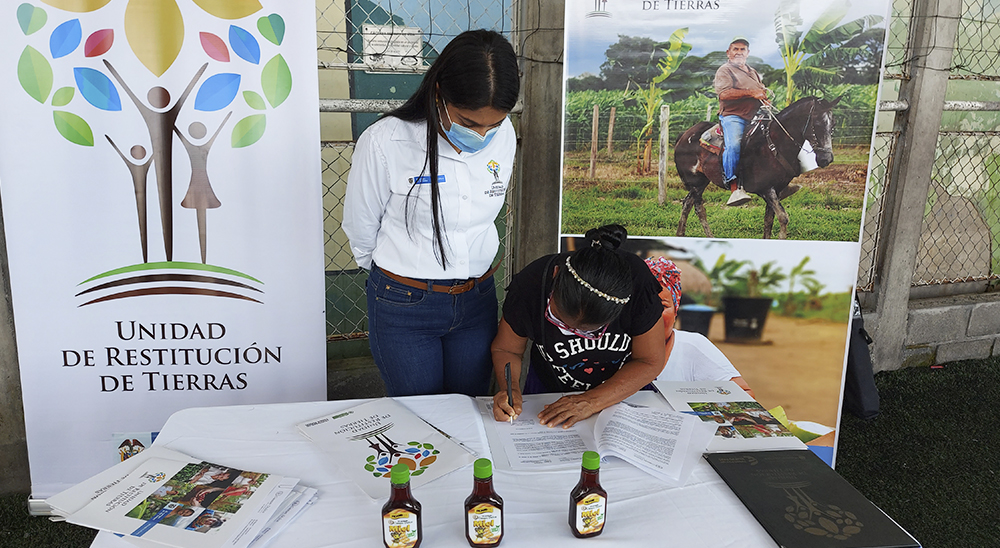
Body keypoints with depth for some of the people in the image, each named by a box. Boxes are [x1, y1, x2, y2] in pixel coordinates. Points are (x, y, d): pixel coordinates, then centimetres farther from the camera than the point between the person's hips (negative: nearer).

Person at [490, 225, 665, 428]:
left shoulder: (638, 282, -28)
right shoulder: (530, 284, -26)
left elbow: (650, 361, -16)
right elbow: (505, 349, -8)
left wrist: (592, 402, -25)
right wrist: (510, 388, -28)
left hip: (625, 394, 0)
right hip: (548, 393, 0)